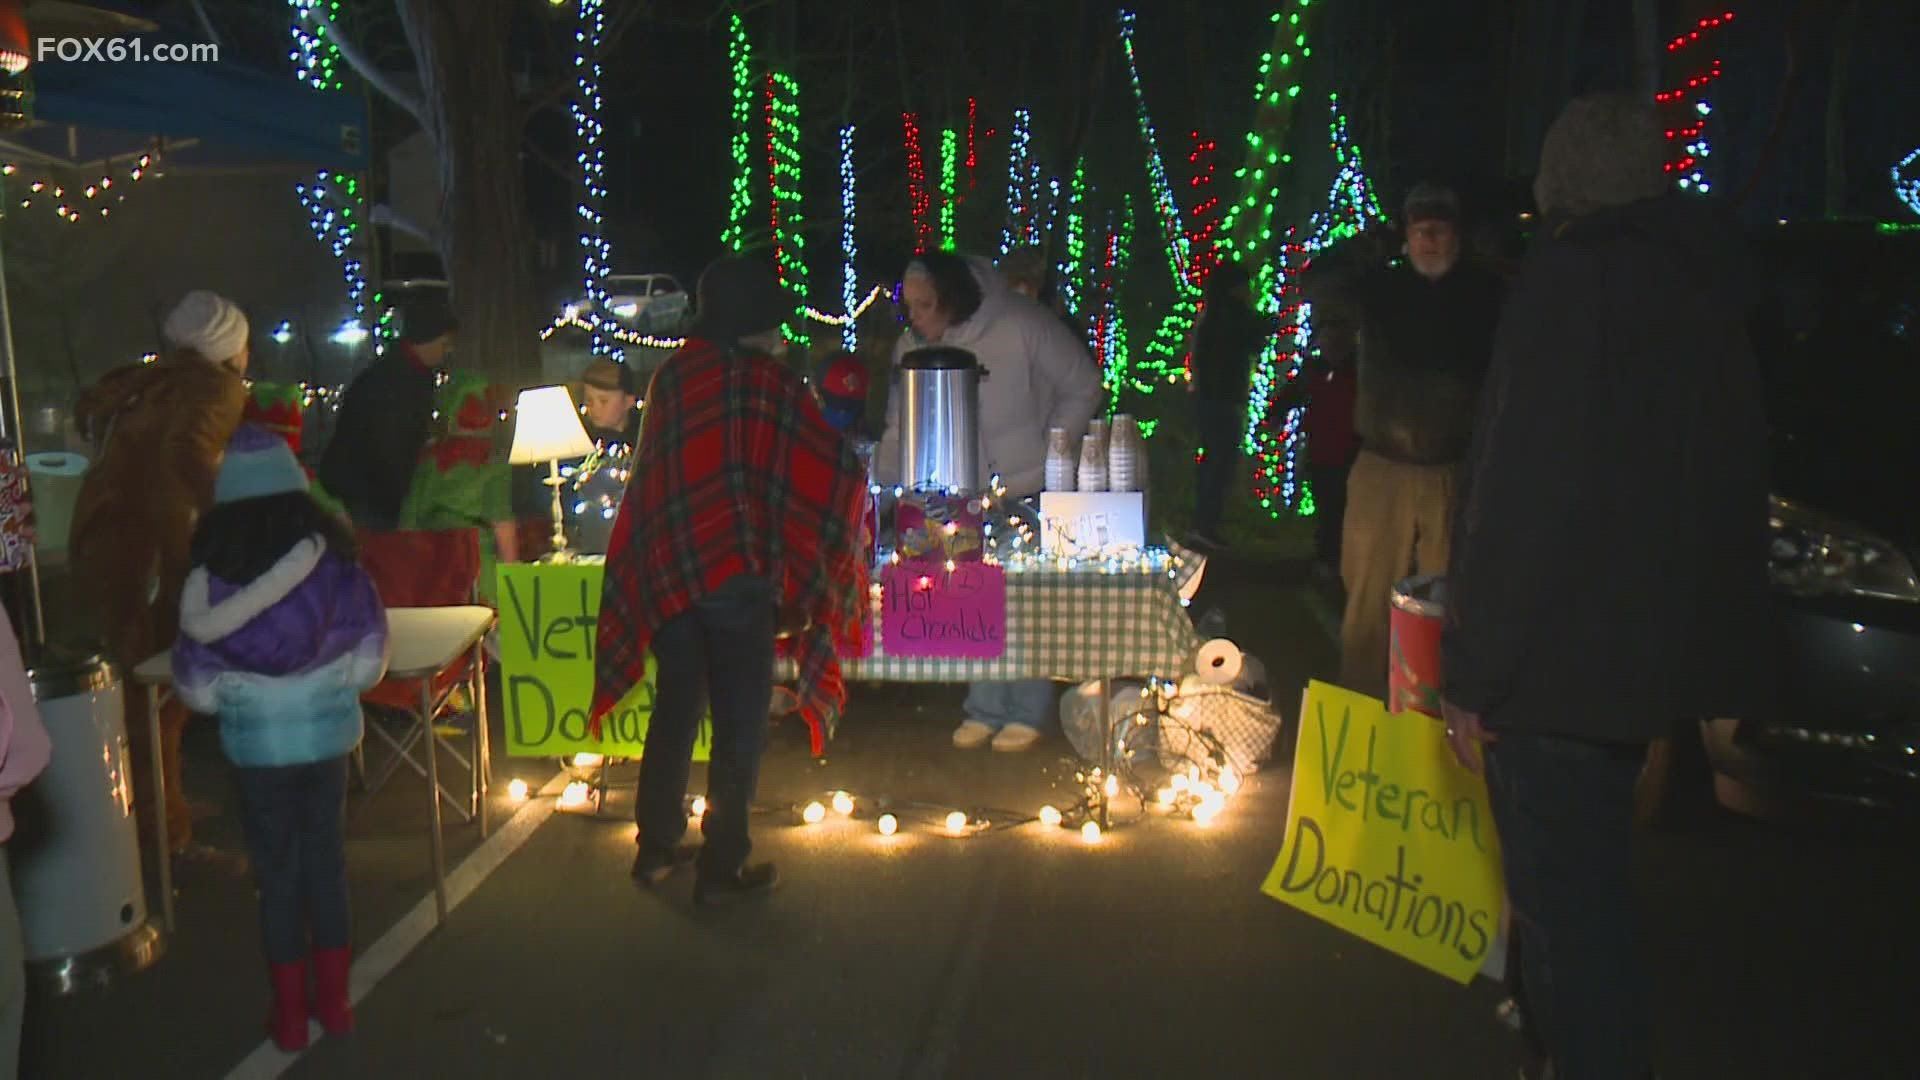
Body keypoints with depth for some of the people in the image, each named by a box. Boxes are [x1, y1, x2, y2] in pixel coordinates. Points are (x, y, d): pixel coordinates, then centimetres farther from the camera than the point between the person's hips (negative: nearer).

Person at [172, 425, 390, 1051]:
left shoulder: (211, 570, -10)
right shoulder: (331, 556, -8)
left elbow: (196, 686, -6)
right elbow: (369, 659, -4)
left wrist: (236, 700, 14)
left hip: (255, 740, -1)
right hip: (326, 731, 1)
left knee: (277, 867, 11)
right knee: (326, 857, 15)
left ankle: (291, 1014, 21)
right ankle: (334, 1001, 25)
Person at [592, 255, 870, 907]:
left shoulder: (671, 375, 9)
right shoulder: (769, 380, -5)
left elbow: (655, 472, 16)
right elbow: (834, 470, -3)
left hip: (664, 570, 6)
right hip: (735, 569, -5)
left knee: (675, 708, 18)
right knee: (739, 723, 4)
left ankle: (656, 847, 27)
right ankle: (722, 868, 10)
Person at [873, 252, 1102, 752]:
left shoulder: (1022, 327, -20)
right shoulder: (911, 347, -6)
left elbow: (1083, 388, -9)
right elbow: (900, 429, -1)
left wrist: (1050, 453, -10)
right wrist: (880, 488, -13)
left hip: (1029, 490, -4)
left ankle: (1027, 712, 17)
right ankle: (984, 709, 22)